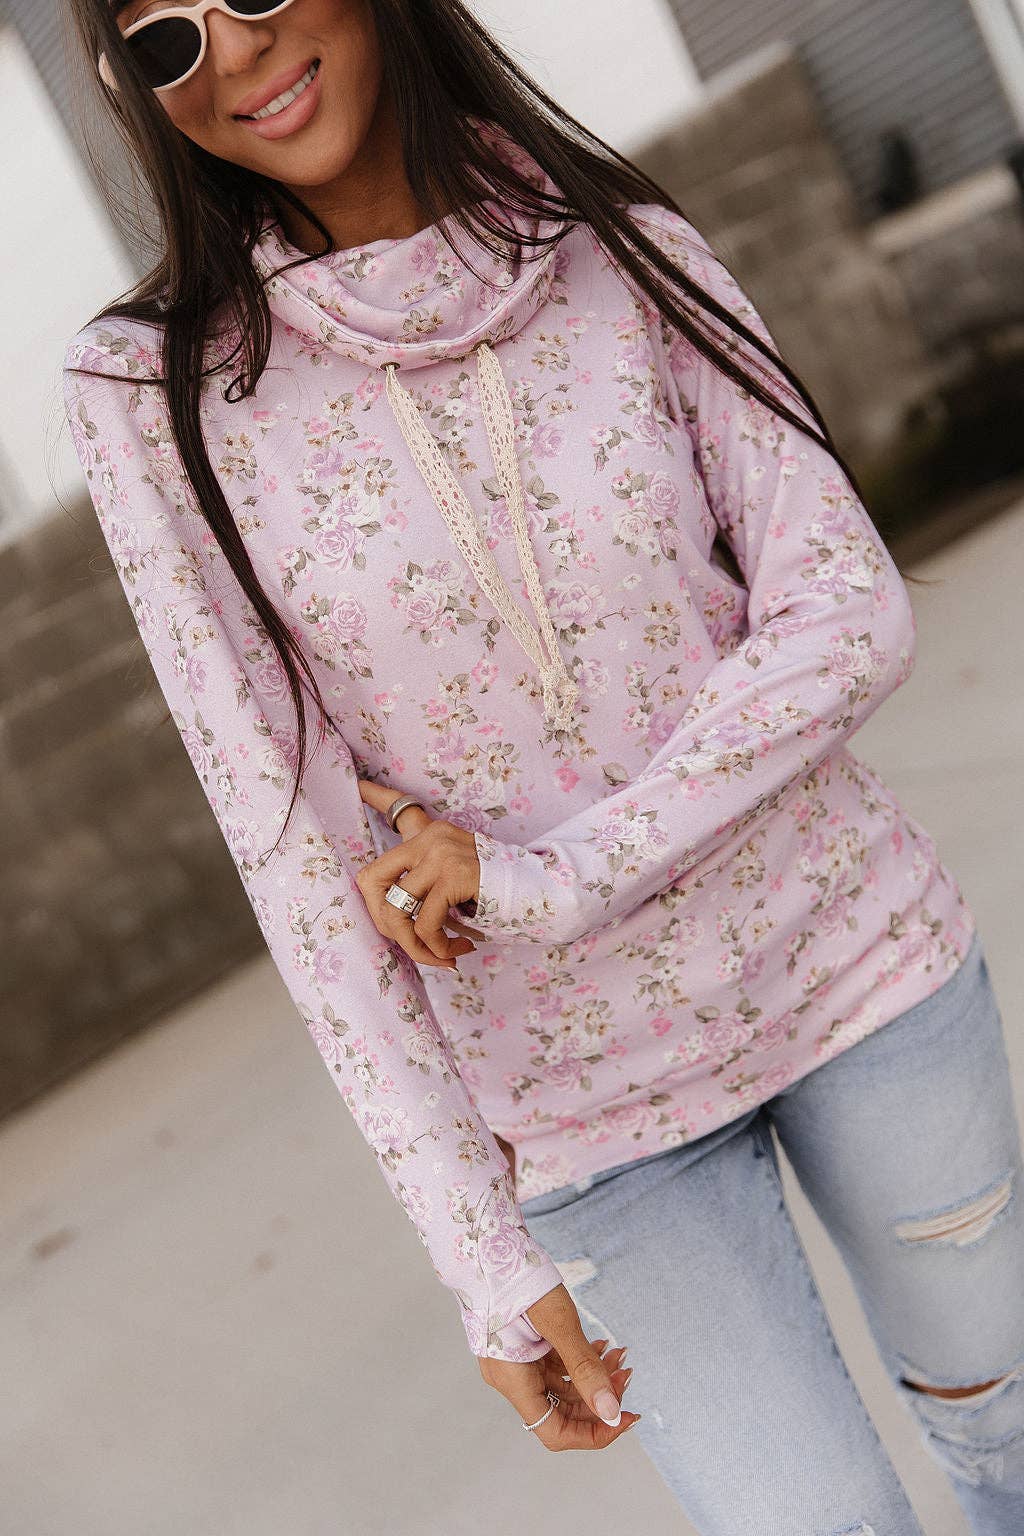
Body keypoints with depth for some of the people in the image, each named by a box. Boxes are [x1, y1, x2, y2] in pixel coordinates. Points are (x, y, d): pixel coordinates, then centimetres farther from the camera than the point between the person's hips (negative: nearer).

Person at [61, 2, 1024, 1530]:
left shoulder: (625, 246, -6)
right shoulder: (151, 388, -11)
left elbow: (851, 616, -11)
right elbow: (290, 840, -14)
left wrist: (550, 872, -21)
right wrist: (486, 1257, -15)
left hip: (856, 958, 2)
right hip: (584, 1099, -1)